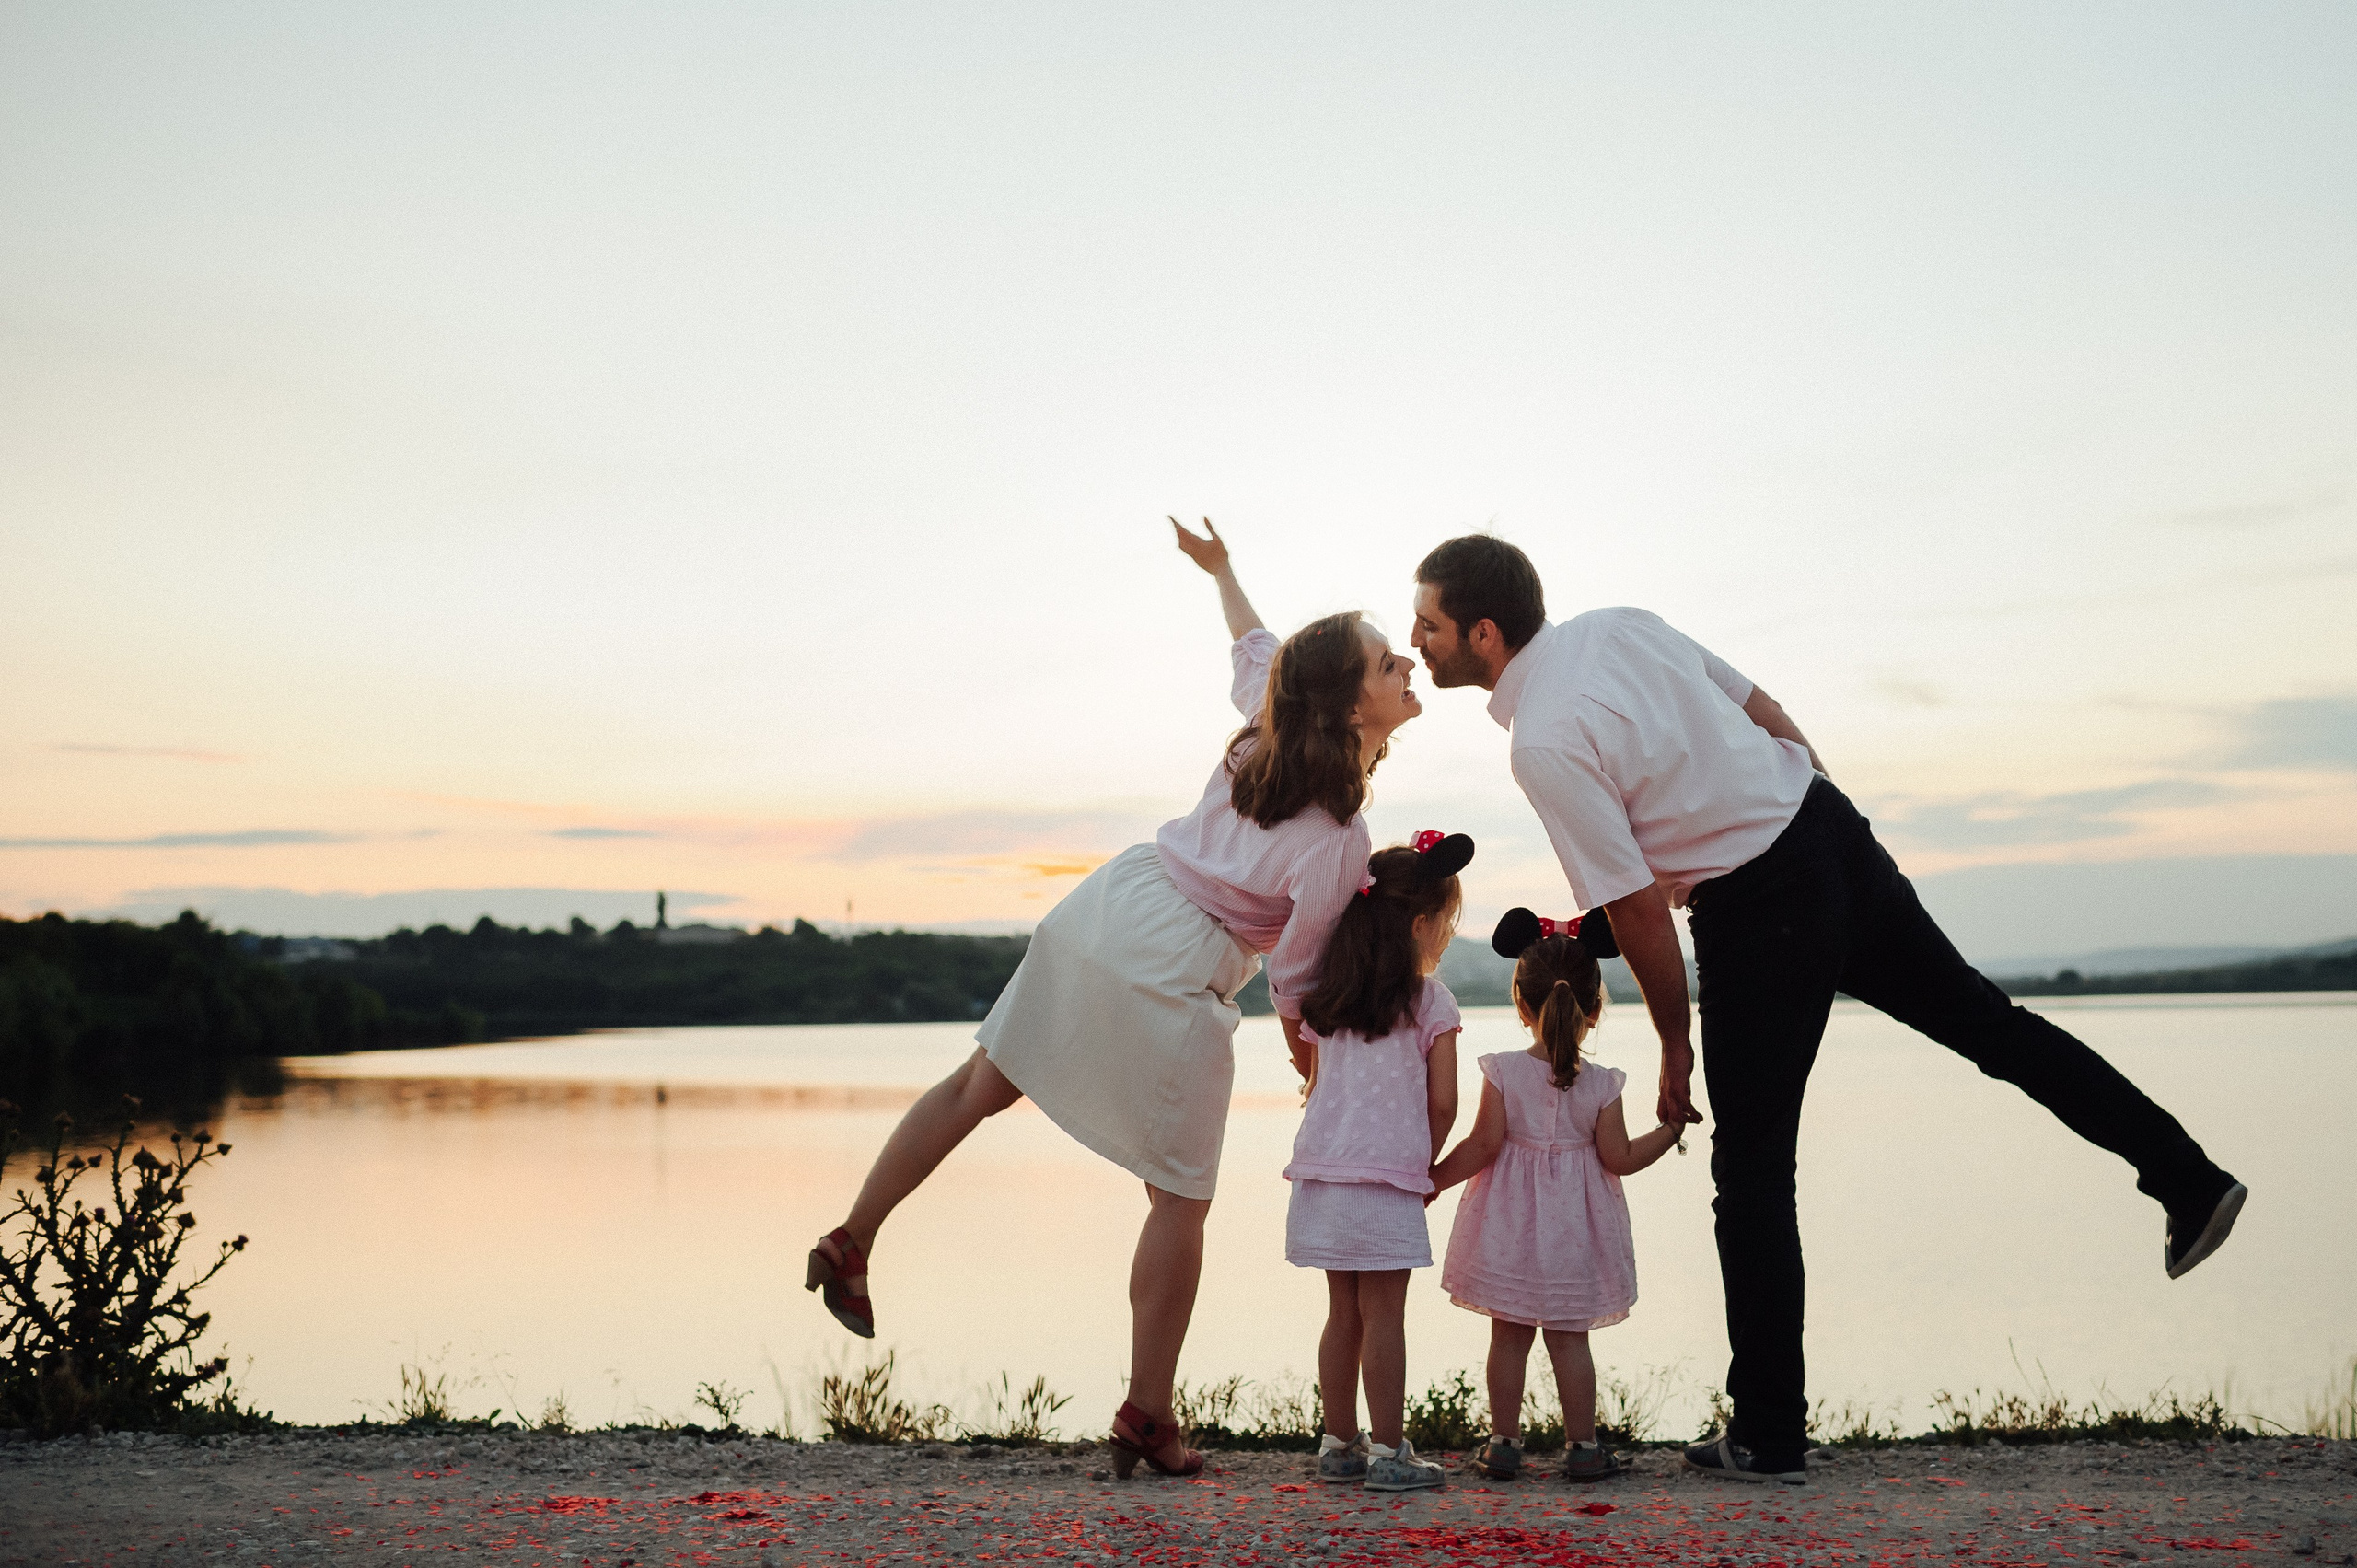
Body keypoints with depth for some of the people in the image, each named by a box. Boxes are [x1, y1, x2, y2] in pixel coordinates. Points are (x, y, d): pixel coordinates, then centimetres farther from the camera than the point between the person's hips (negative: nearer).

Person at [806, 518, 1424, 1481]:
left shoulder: (1269, 720, 1)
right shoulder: (1337, 843, -17)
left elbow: (1252, 643, 23)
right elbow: (1293, 977, -10)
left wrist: (1219, 569, 44)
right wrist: (1313, 1072, 9)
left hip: (1100, 909, 7)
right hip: (1172, 975, -7)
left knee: (982, 1084, 22)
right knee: (1180, 1199, 7)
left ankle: (850, 1243, 29)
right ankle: (1147, 1417, 15)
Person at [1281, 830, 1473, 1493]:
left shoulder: (1326, 1001, 11)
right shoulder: (1430, 1001, -4)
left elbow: (1316, 1089, 13)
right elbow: (1442, 1103, -6)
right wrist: (1425, 1165, 11)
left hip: (1322, 1171, 5)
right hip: (1388, 1178, -5)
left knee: (1344, 1312, 13)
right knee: (1383, 1316, -1)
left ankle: (1338, 1444, 19)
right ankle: (1389, 1452, 2)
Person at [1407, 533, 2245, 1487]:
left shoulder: (1544, 746, -19)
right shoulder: (1621, 625, 4)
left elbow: (1637, 909, -16)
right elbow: (1767, 713, 10)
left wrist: (1675, 1046, -4)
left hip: (1761, 913, -7)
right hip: (1832, 829, 7)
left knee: (1752, 1169, 4)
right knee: (1982, 1018, 22)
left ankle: (1769, 1438, 13)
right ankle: (2188, 1181, 31)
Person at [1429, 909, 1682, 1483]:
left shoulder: (1503, 1072, -10)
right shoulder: (1601, 1085, -8)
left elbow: (1483, 1146, -11)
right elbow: (1620, 1158, -6)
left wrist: (1434, 1179, 2)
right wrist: (1672, 1128, 6)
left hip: (1512, 1222, 0)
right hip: (1575, 1225, 0)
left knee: (1508, 1334, 7)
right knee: (1570, 1338, 7)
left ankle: (1504, 1441, 13)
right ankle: (1582, 1446, 12)